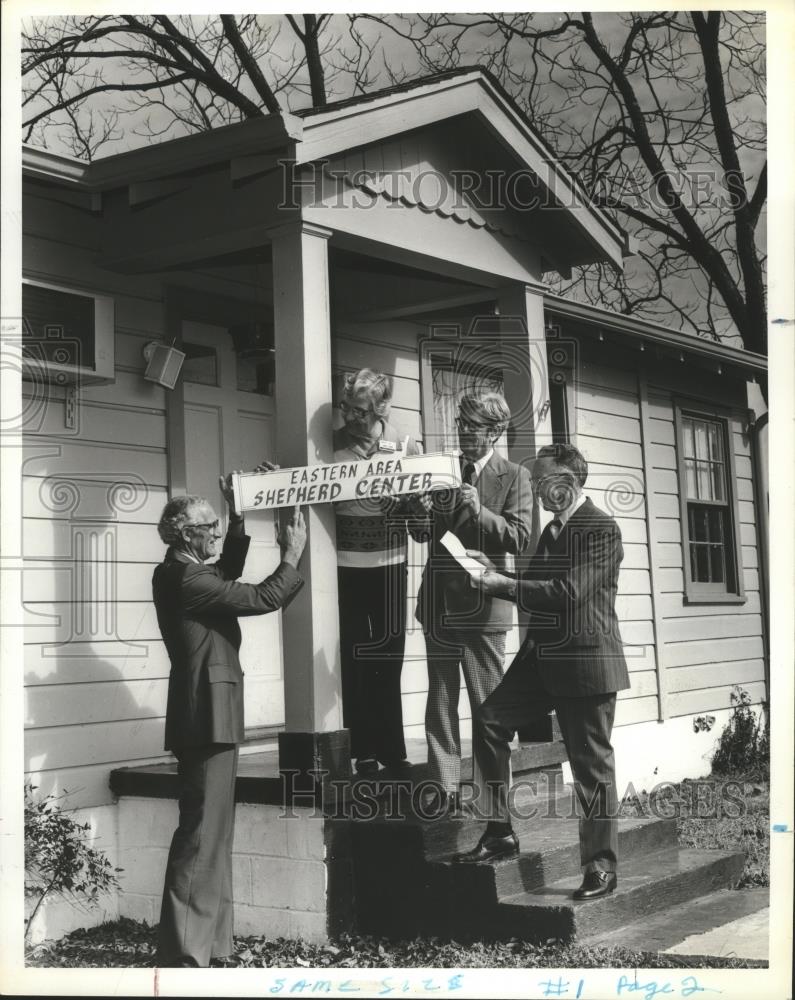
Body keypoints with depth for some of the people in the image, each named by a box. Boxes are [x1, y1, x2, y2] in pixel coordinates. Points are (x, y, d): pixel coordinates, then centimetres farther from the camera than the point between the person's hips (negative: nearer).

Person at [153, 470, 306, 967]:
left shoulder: (182, 573, 10)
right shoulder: (187, 580, -18)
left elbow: (229, 572, 26)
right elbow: (262, 598, -18)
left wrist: (238, 516, 18)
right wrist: (292, 556, -3)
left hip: (206, 716, 11)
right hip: (208, 716, -11)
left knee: (212, 831, 15)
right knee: (203, 833, -8)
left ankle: (207, 940, 23)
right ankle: (184, 953, -4)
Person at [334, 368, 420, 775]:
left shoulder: (405, 448, 2)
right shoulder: (331, 445, -1)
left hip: (388, 563, 1)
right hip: (344, 566, -1)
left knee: (388, 659, 7)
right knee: (354, 661, 2)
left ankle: (390, 750, 16)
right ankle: (364, 752, 11)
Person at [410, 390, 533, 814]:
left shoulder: (514, 477, -1)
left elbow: (520, 539, -10)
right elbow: (421, 534, 14)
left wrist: (479, 511, -23)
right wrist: (422, 514, -9)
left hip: (481, 604, -4)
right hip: (439, 601, 4)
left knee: (487, 704, 1)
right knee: (440, 699, 7)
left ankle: (485, 792, 8)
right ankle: (444, 788, 13)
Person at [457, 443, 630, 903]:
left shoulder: (602, 529, -13)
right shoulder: (553, 529, 16)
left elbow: (569, 593, -22)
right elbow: (536, 585, 23)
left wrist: (504, 585, -18)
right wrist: (495, 573, 5)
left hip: (587, 661, -8)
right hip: (543, 657, 9)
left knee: (592, 762, -1)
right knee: (490, 719, -2)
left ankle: (602, 865, 11)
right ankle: (501, 832, 6)